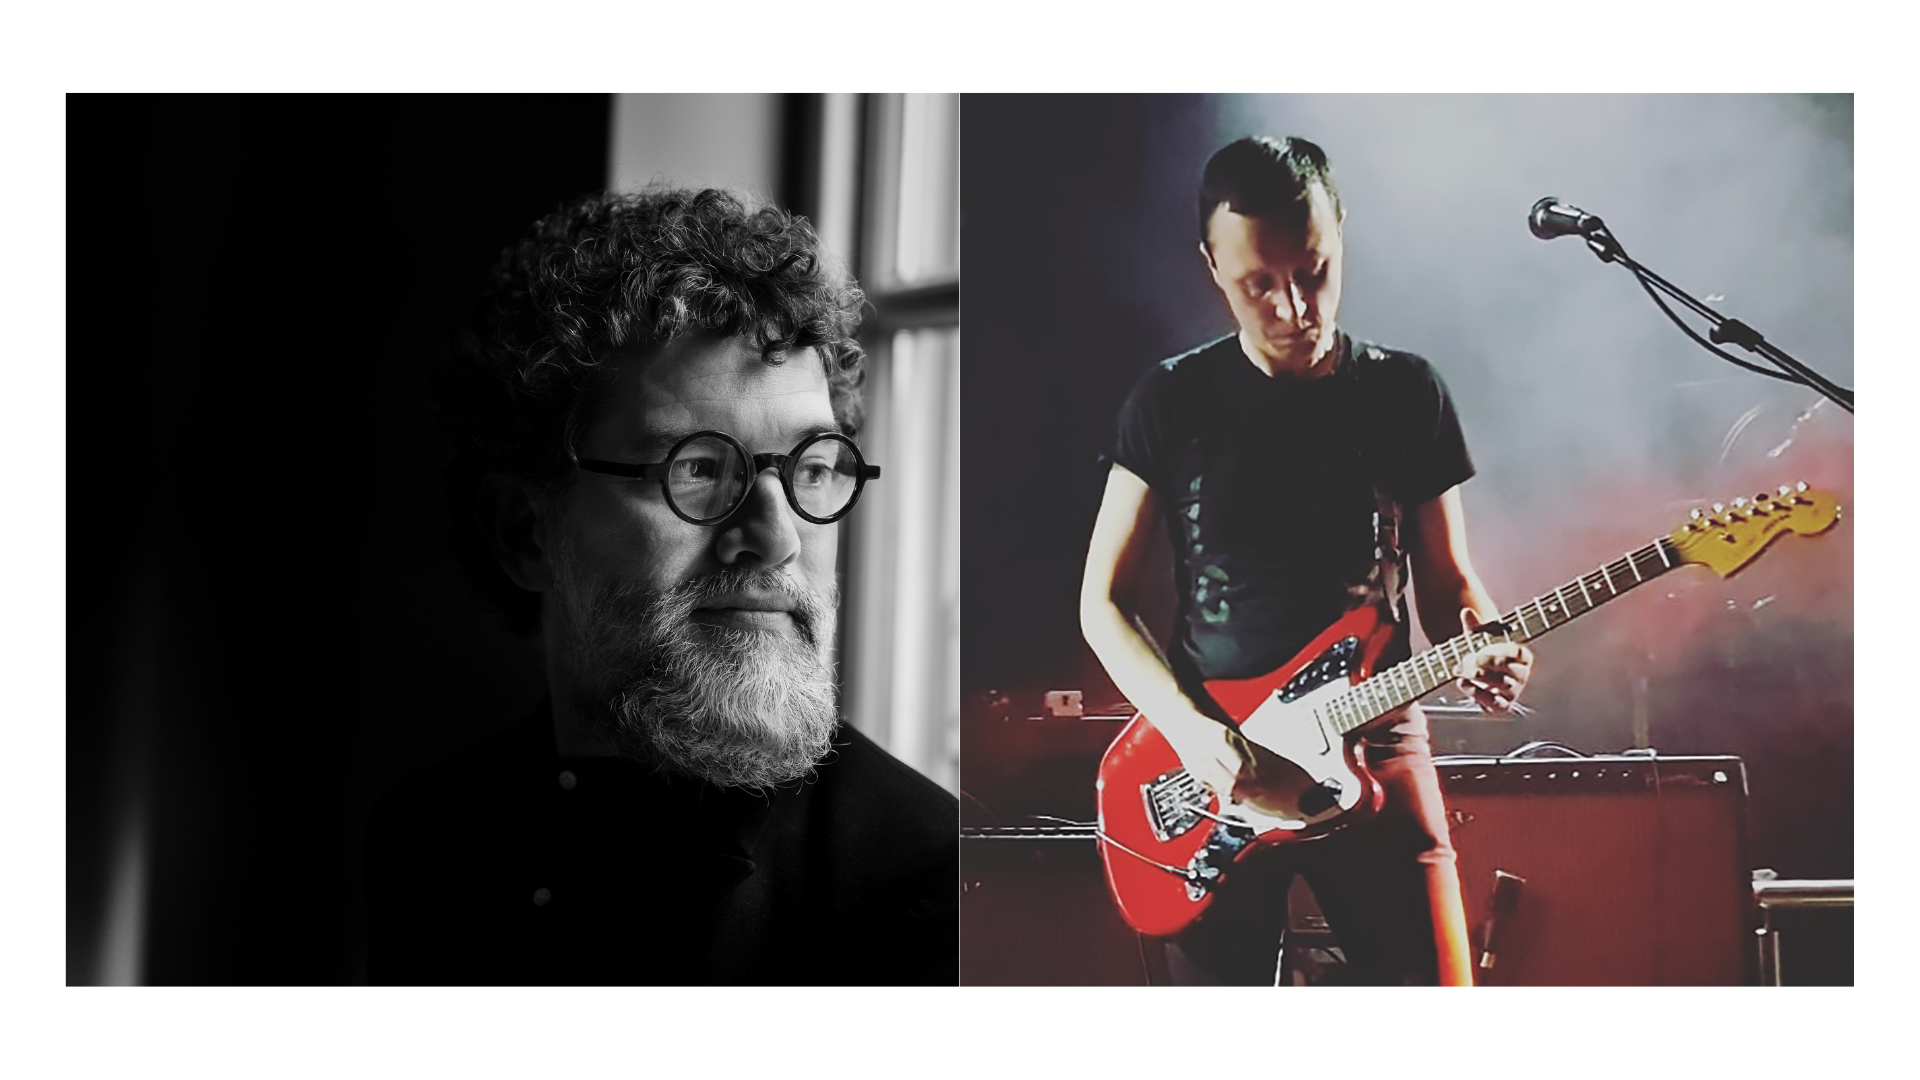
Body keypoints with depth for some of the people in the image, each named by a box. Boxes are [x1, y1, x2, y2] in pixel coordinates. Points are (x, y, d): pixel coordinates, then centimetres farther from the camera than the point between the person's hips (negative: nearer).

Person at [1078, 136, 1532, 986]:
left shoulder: (1406, 394, 4)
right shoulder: (1173, 399, 2)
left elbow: (1448, 577, 10)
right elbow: (1104, 601, 3)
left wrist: (1481, 647, -13)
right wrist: (1185, 726, -12)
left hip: (1375, 746, 0)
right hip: (1211, 763, 0)